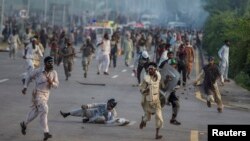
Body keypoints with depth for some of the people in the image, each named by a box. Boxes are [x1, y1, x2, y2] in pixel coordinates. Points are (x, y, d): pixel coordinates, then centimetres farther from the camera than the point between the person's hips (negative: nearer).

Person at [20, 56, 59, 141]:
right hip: (37, 93, -5)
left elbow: (56, 85, -1)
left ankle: (24, 124, 44)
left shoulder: (54, 73, -5)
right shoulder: (38, 71, -14)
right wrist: (25, 87, 2)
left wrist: (51, 83, -23)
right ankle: (46, 132, -21)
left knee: (35, 112, 18)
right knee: (44, 110, -21)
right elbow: (29, 76, 4)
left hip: (46, 94, 5)